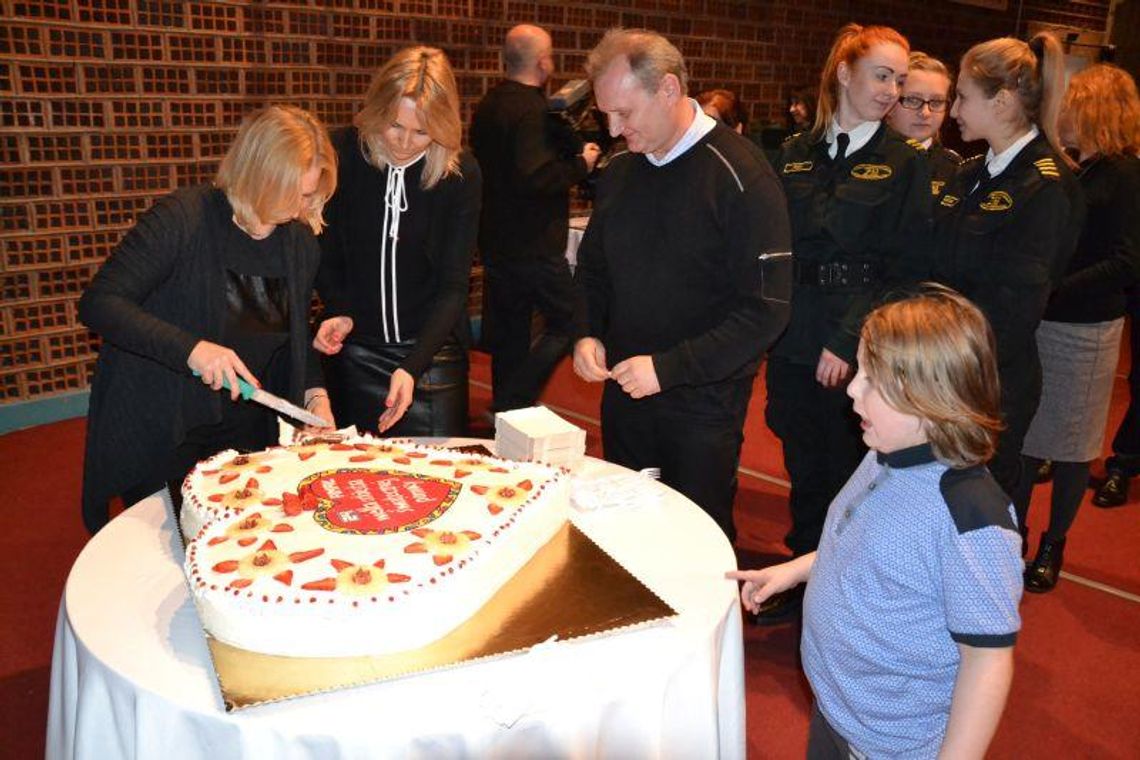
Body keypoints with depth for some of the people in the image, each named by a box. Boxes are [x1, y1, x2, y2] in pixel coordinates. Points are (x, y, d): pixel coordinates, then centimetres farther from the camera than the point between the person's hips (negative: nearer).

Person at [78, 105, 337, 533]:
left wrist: (314, 393, -5)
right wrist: (190, 348, -33)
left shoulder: (301, 242, 0)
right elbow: (98, 304, -21)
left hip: (248, 434, 5)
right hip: (158, 436, -4)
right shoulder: (181, 218, -19)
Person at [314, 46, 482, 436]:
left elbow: (453, 285, -12)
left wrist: (412, 368, -22)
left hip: (432, 350, -1)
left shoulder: (461, 175, -11)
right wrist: (339, 313, -12)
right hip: (355, 351, 1)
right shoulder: (341, 153, -8)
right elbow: (324, 250, 6)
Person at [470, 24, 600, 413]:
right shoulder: (532, 109, -17)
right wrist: (581, 165, -13)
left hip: (495, 239, 9)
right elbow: (535, 177, -28)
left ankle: (506, 410, 24)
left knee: (508, 330, 15)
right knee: (567, 321, 0)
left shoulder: (489, 104, 13)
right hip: (533, 244, -9)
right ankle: (512, 403, -5)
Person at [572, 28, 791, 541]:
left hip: (702, 403, -5)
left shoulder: (741, 177, -15)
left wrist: (667, 367, -21)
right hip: (623, 390, 6)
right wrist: (587, 333, -2)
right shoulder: (619, 173, 5)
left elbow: (765, 310, -18)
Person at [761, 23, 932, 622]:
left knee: (846, 472, 6)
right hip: (794, 341, 4)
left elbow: (906, 273, -7)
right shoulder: (796, 155, 8)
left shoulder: (905, 165, -3)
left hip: (860, 352, -3)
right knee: (804, 467, 14)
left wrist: (850, 341, -15)